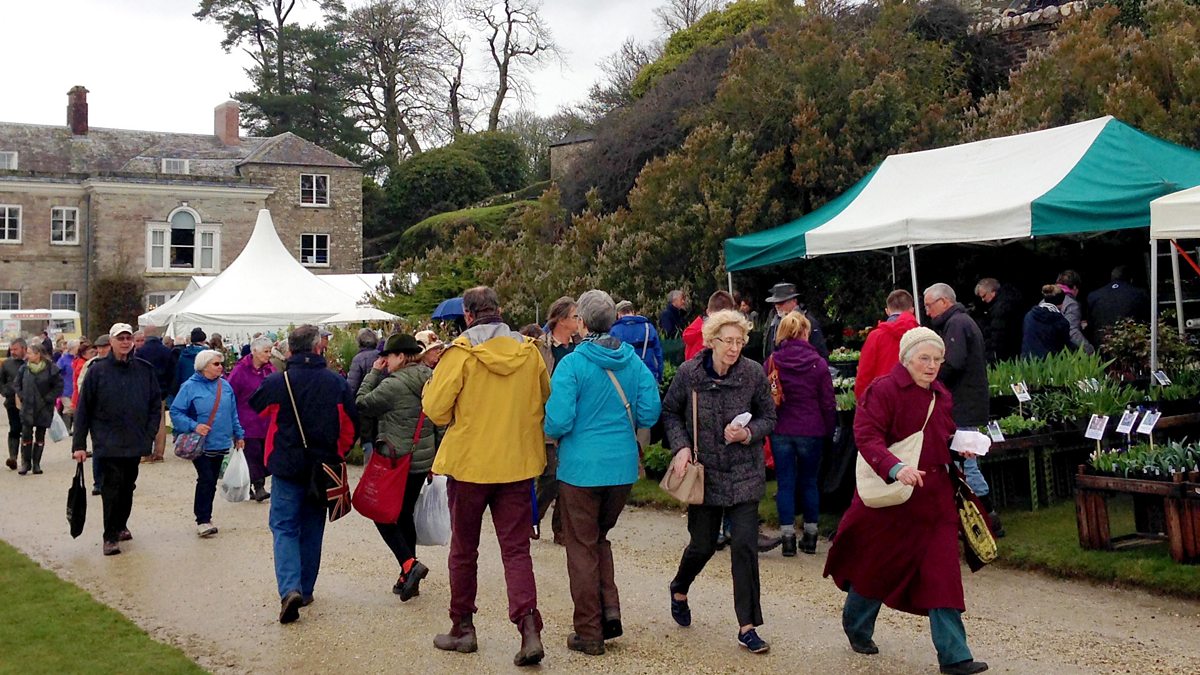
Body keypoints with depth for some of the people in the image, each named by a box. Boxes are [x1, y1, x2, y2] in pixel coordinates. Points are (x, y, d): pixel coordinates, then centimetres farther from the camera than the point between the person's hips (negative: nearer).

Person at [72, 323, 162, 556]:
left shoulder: (144, 370, 4)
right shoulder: (97, 370, -4)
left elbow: (155, 405, 8)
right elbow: (83, 408, -2)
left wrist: (149, 435, -2)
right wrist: (78, 444, -5)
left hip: (135, 442, 3)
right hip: (107, 443, -3)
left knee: (127, 486, 14)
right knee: (111, 488, -7)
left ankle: (120, 525, 31)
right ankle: (111, 537, -1)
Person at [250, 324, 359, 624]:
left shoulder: (276, 383, -11)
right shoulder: (337, 383, -6)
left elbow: (255, 406, 9)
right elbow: (351, 426, 0)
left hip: (287, 467, -2)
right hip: (322, 468, 2)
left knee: (284, 528, 3)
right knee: (312, 529, 16)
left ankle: (289, 588, -16)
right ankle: (305, 590, 22)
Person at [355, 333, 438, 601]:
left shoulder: (394, 385, -18)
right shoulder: (429, 380, 6)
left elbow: (362, 406, -10)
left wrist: (373, 374, -1)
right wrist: (435, 456, 17)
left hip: (397, 459, -8)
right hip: (423, 459, 8)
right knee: (405, 515, 16)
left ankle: (409, 564, -12)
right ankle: (409, 578, 20)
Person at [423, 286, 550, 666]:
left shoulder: (461, 352, -11)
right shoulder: (529, 352, 1)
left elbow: (436, 409, -11)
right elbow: (544, 404, 13)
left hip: (469, 463, -2)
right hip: (517, 464, 3)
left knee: (463, 550, 13)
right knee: (516, 550, 4)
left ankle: (463, 629, 23)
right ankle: (529, 628, -10)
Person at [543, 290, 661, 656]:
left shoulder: (572, 364, -15)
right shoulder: (633, 360, 0)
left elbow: (558, 422, -19)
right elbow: (650, 412, -1)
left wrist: (549, 433, 4)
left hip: (581, 468, -5)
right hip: (624, 467, 5)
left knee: (582, 548, 8)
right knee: (600, 538, 24)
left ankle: (590, 632, 14)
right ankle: (610, 608, 10)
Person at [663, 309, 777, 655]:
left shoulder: (753, 373, -8)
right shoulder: (689, 373, -9)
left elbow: (768, 417, 3)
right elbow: (670, 412, 4)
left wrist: (748, 434, -17)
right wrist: (681, 446, -10)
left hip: (744, 474, 0)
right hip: (704, 472, 0)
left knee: (745, 545, -6)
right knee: (703, 544, 10)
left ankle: (747, 626, 4)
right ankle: (679, 589, 44)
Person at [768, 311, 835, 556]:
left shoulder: (772, 362, -4)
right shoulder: (818, 364, -6)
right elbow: (828, 402, -1)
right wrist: (829, 430, 10)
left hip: (780, 431, 0)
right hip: (811, 431, 0)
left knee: (785, 482, 6)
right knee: (809, 481, 12)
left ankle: (788, 537, 4)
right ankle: (810, 536, 17)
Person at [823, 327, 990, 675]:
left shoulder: (941, 395, 11)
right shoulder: (883, 390, -12)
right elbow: (866, 435, -22)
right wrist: (895, 467, -35)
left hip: (934, 497, 5)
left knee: (942, 574, -1)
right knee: (878, 566, 11)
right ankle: (856, 625, 39)